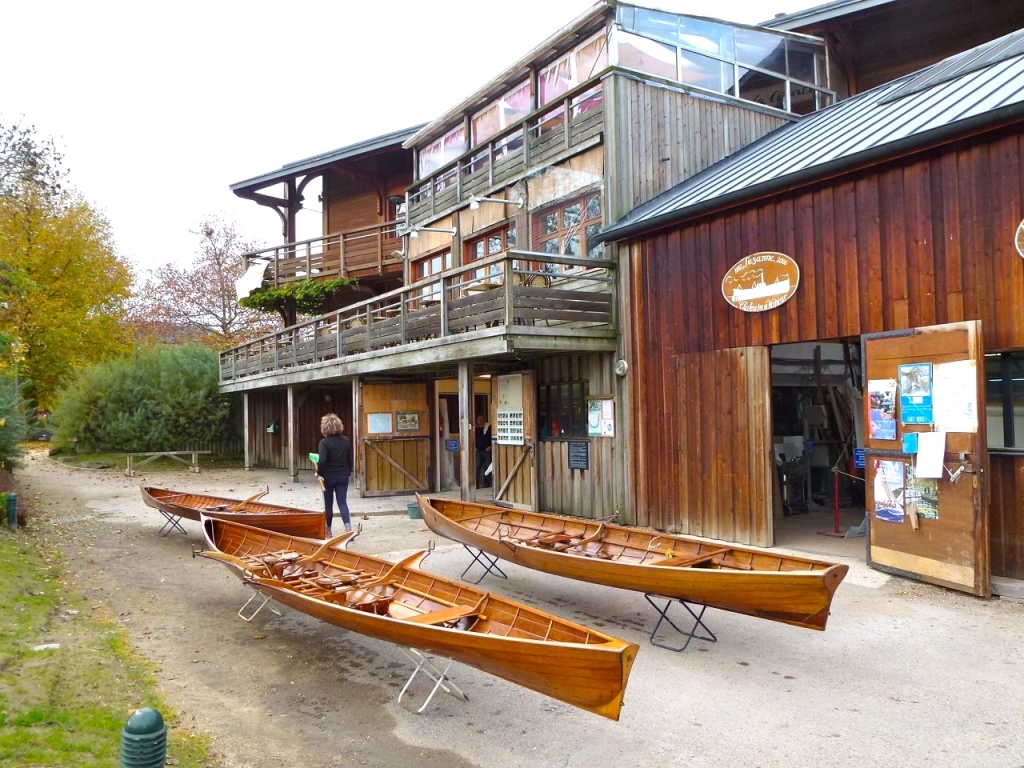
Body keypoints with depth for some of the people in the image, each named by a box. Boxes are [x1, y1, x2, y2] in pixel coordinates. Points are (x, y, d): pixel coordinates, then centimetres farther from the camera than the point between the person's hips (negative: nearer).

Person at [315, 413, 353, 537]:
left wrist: (319, 473, -6)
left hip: (328, 476, -3)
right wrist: (348, 473, 18)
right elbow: (350, 460, 7)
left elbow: (322, 461, -22)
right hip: (343, 476, 3)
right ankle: (348, 529, -11)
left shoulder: (324, 442, -13)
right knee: (342, 502, 3)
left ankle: (328, 531, 21)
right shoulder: (346, 441, 2)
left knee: (328, 504, 10)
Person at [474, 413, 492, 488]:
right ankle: (476, 484, -4)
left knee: (487, 467, 4)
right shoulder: (475, 428, 10)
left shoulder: (489, 427, -2)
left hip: (487, 450, -3)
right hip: (478, 451, 3)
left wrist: (490, 446, -11)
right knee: (477, 467, -5)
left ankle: (486, 484, 12)